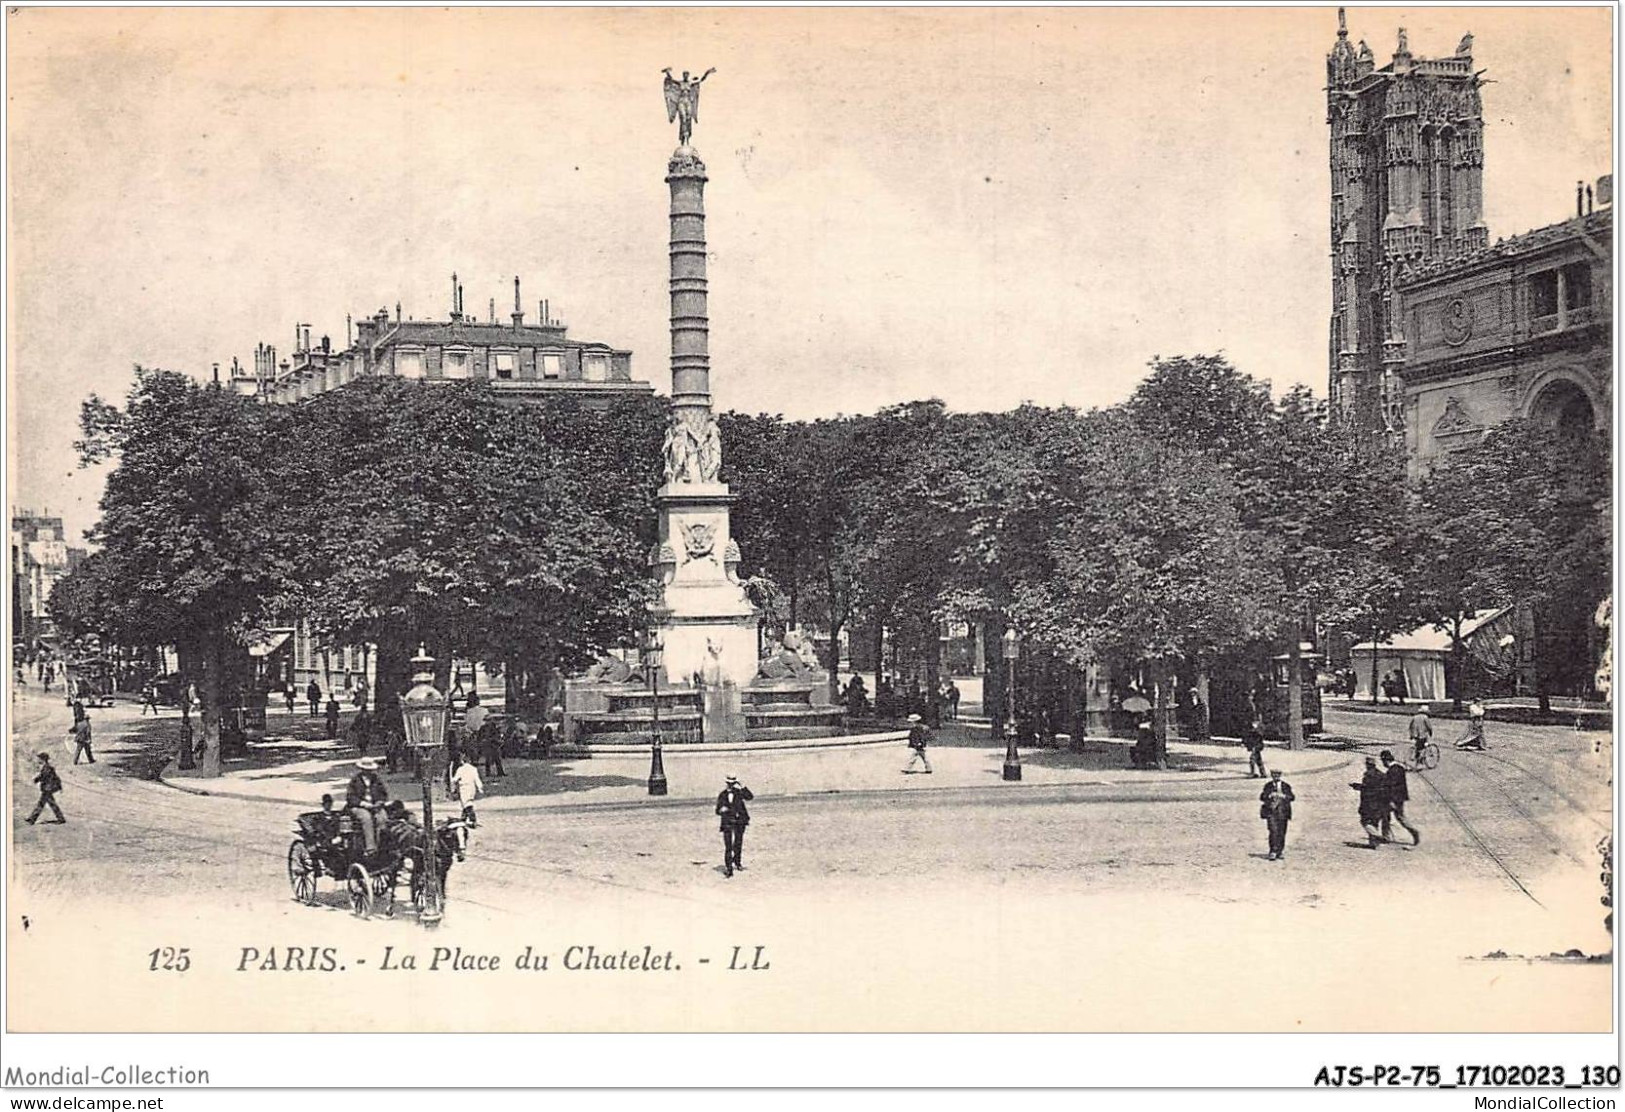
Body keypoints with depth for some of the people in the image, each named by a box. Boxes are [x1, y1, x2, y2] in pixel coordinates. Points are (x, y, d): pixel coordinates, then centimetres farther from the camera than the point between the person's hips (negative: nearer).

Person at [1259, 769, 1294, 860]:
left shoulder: (1286, 786, 9)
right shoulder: (1268, 786, 10)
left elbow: (1291, 797, 0)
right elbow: (1262, 797, 3)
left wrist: (1283, 796, -18)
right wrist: (1269, 796, -15)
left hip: (1282, 812, 1)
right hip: (1271, 811, -1)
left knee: (1281, 832, 4)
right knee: (1273, 831, -13)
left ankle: (1280, 852, 15)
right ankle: (1273, 852, -15)